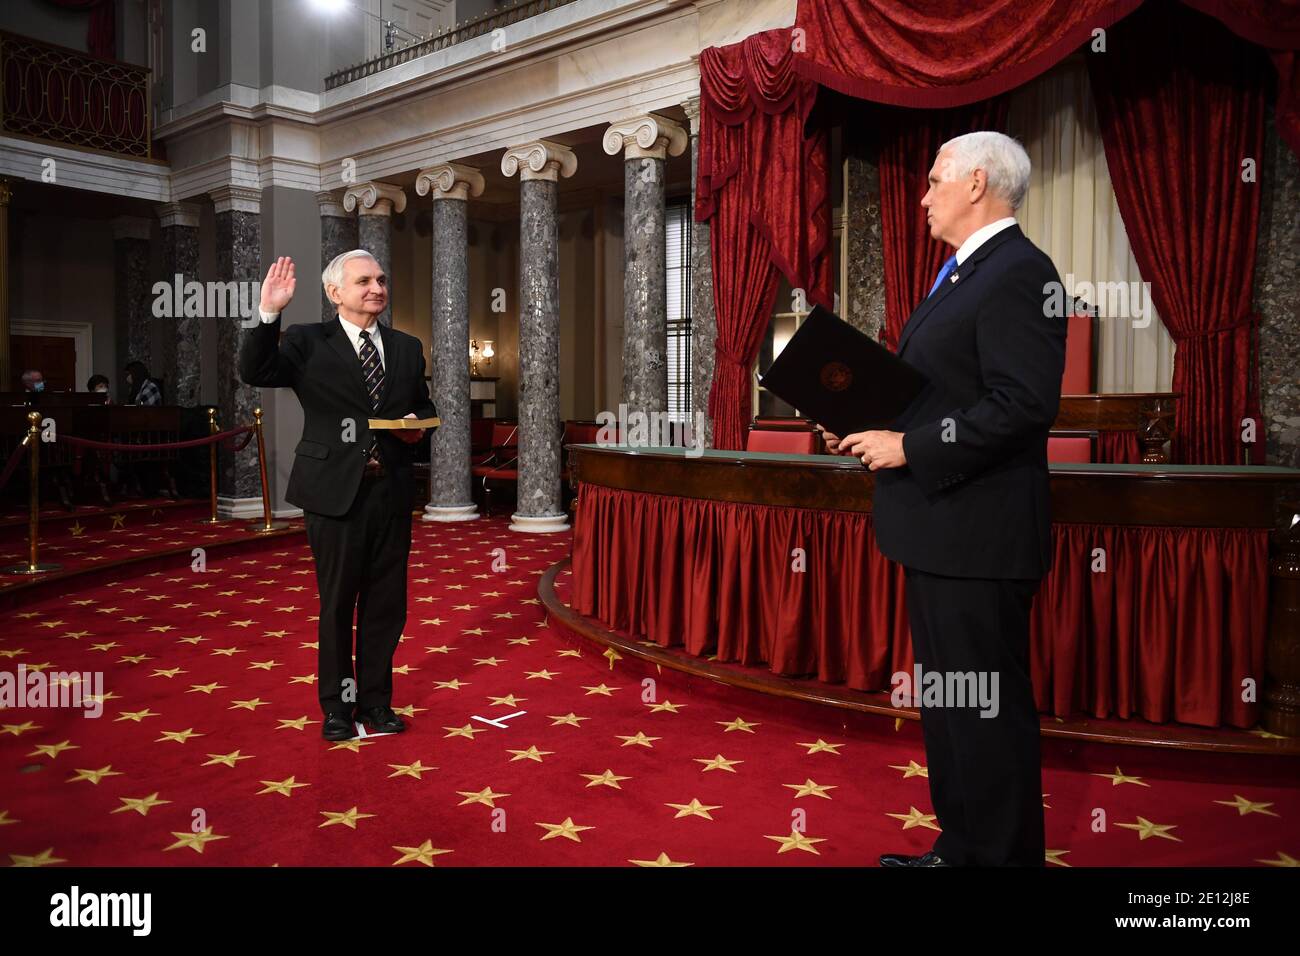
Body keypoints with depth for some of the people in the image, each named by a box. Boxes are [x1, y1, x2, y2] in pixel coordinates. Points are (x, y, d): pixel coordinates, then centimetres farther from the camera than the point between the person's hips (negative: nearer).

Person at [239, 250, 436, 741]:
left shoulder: (406, 347, 11)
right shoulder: (308, 341, -1)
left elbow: (424, 407, 20)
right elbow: (254, 371, -16)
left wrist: (417, 426, -2)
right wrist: (268, 313, -27)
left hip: (392, 491, 4)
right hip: (336, 492, -4)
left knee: (386, 603, 11)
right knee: (337, 604, 8)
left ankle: (375, 700, 27)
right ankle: (336, 705, 24)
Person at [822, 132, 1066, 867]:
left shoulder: (1017, 272, -14)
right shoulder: (963, 273, 17)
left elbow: (1023, 406, -24)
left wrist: (908, 446, -20)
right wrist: (872, 425, 7)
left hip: (977, 533, -11)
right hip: (941, 528, 11)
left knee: (987, 708, 1)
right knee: (946, 701, 19)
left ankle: (1004, 854, 17)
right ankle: (960, 848, 34)